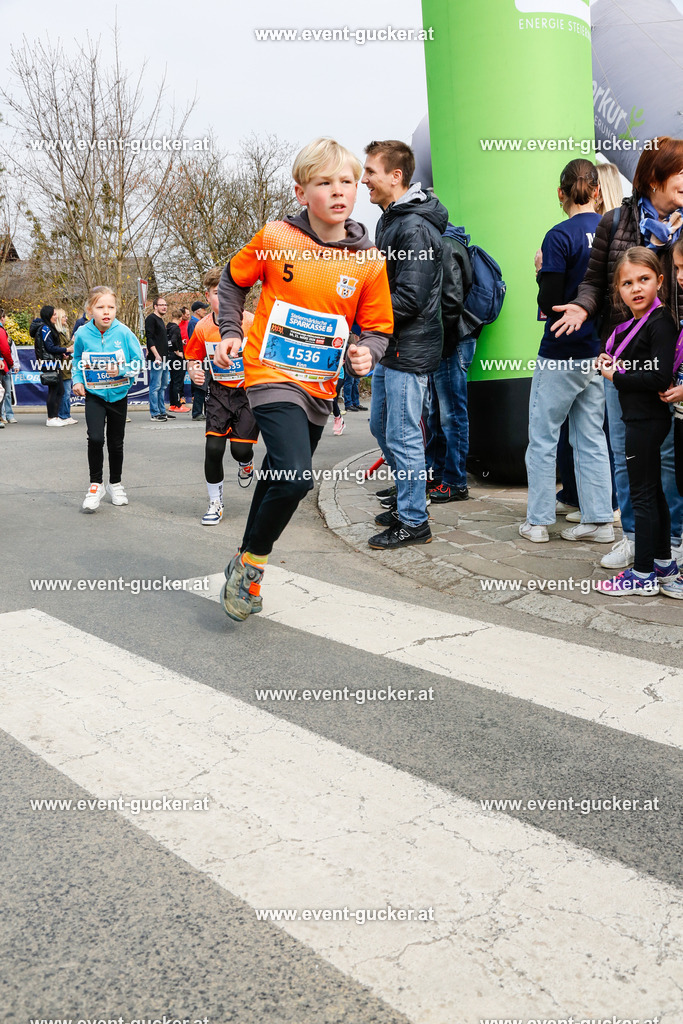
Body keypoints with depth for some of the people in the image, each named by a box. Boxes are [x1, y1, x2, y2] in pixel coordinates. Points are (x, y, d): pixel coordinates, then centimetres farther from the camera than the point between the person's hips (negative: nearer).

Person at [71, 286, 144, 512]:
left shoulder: (123, 333, -13)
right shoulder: (83, 334, -9)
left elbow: (138, 362, -6)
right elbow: (77, 360, 9)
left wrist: (121, 370, -22)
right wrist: (77, 380, -4)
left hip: (118, 393, 0)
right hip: (94, 394, 0)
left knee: (116, 442, 12)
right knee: (95, 438, -16)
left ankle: (115, 484, 32)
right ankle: (96, 485, 1)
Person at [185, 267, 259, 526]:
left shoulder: (250, 322, -13)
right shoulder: (203, 327, -4)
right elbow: (192, 358, 10)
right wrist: (194, 372, -11)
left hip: (249, 390, -2)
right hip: (219, 391, 2)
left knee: (241, 448, -8)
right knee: (213, 447, -7)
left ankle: (246, 464, 34)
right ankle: (215, 502, 12)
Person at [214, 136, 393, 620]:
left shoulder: (369, 260, -1)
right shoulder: (275, 238, -6)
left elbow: (378, 328, 7)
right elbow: (233, 279, 11)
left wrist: (366, 353, -14)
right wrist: (231, 333, 3)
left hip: (320, 387, 4)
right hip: (272, 375, -4)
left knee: (279, 480, 16)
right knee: (294, 478, -22)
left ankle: (248, 565, 37)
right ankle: (251, 562, 2)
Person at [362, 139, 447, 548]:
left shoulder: (415, 228, -19)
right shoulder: (390, 219, 14)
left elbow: (409, 299, -24)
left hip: (410, 349, -11)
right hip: (391, 346, 11)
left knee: (403, 436, -4)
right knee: (381, 426, 19)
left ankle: (414, 522, 7)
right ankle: (406, 500, 33)